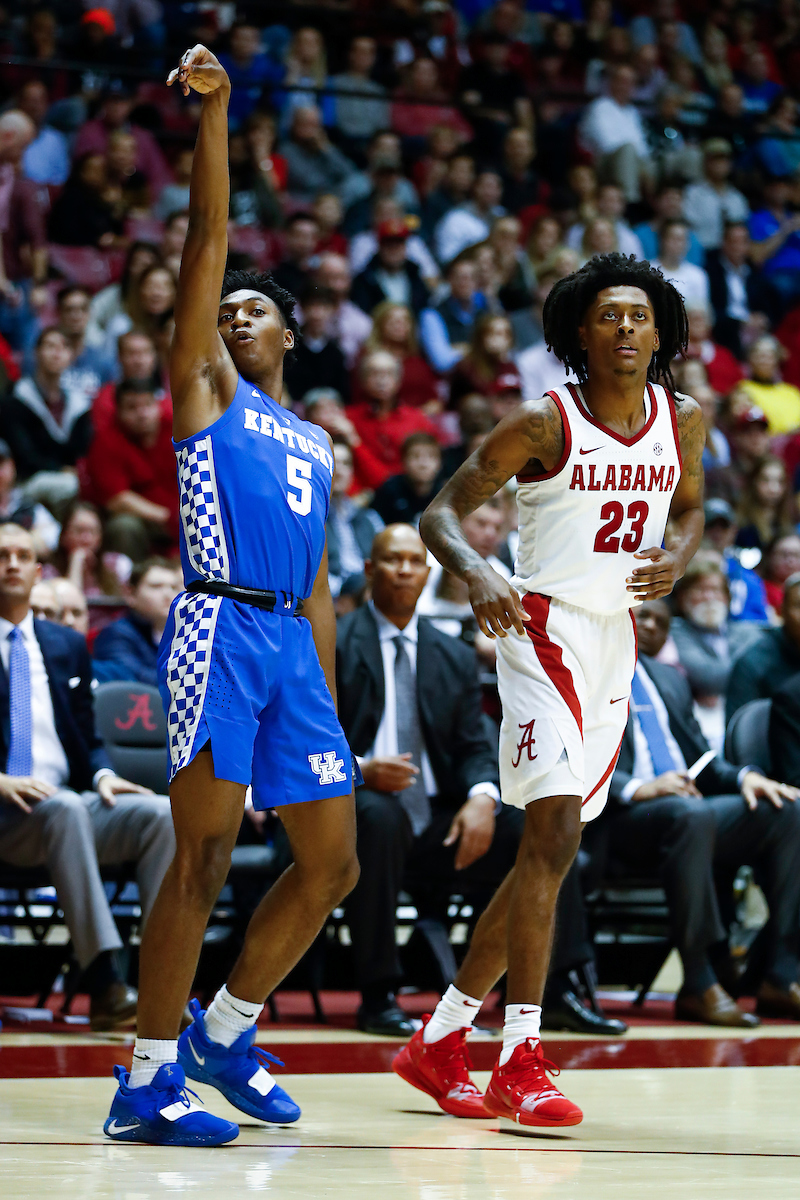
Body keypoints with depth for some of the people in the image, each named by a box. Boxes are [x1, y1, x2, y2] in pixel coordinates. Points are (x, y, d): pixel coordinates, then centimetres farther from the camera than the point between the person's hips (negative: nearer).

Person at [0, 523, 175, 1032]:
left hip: (66, 800, 5)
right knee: (65, 809, -39)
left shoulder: (68, 646, 21)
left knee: (163, 813, -23)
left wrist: (103, 776, 0)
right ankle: (104, 982, -44)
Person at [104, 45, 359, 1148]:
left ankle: (224, 1032, 23)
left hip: (294, 645, 7)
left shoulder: (316, 446, 25)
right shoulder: (204, 389, 11)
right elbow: (207, 237, 1)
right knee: (204, 856, -12)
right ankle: (145, 1084, -8)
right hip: (220, 630, -6)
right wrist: (214, 109, -6)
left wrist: (329, 708, 18)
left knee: (332, 864, 7)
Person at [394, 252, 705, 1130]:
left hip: (615, 640, 7)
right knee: (553, 832, -20)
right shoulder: (543, 423, -11)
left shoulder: (682, 421, 5)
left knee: (545, 856, 10)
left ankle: (437, 1040, 22)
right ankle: (519, 1064, -19)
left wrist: (676, 556, 0)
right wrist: (478, 575, -30)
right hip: (545, 629, -7)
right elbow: (440, 513, -9)